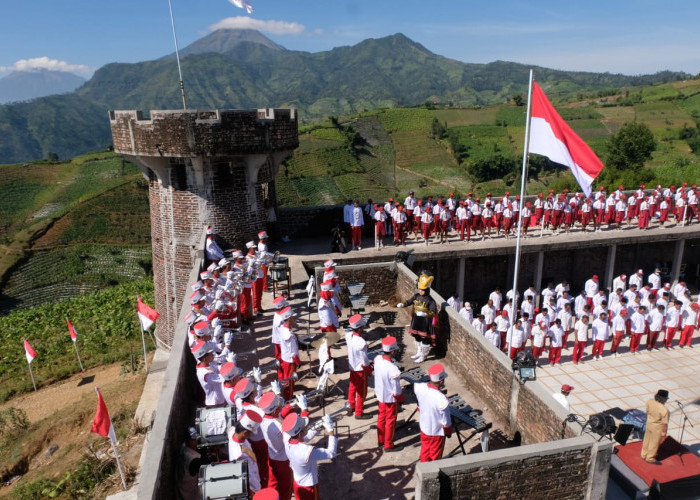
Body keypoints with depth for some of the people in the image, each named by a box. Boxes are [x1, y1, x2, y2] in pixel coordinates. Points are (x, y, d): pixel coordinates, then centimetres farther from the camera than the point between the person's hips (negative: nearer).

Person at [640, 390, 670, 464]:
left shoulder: (649, 402, -17)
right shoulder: (664, 410, -34)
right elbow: (664, 423, -23)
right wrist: (664, 432, -7)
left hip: (649, 424, 6)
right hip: (657, 428, -6)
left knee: (647, 440, 26)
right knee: (654, 443, 17)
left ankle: (644, 455, 45)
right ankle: (650, 458, 36)